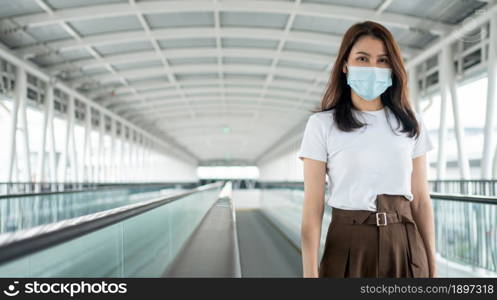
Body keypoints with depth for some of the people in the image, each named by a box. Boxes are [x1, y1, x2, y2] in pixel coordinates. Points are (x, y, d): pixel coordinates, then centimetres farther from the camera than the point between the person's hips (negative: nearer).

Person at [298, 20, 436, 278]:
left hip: (405, 247, 3)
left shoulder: (411, 124, 5)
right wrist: (310, 272, -14)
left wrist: (432, 266, 5)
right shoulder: (322, 124, -4)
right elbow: (313, 206, -8)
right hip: (348, 247, -2)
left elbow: (421, 199, 7)